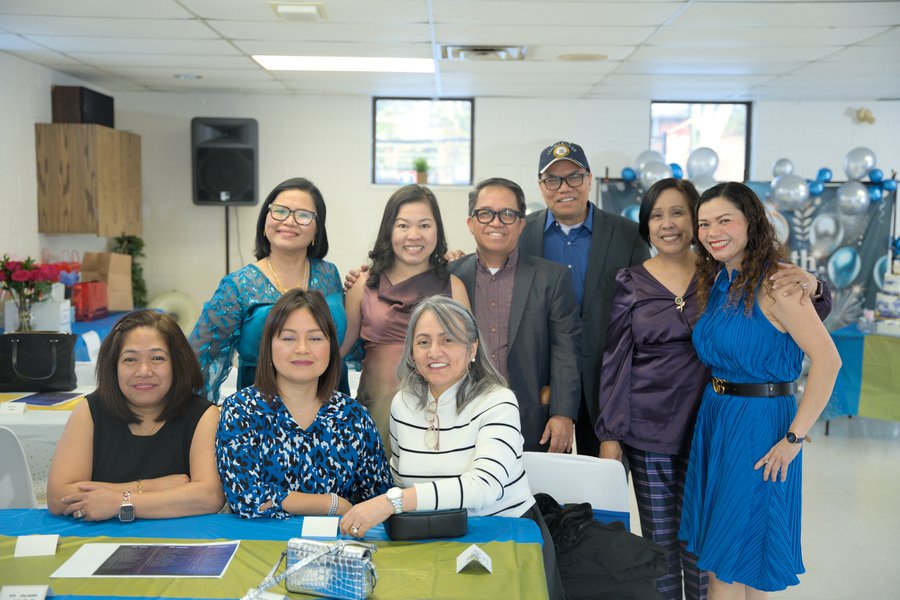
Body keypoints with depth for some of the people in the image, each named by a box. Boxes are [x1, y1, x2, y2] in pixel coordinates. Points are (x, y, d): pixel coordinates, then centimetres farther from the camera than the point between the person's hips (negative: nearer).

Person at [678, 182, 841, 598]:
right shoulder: (715, 282, 8)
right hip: (714, 415, 8)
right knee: (716, 553, 17)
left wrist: (794, 438, -21)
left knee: (731, 559, 3)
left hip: (759, 422, -7)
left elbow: (827, 360, -22)